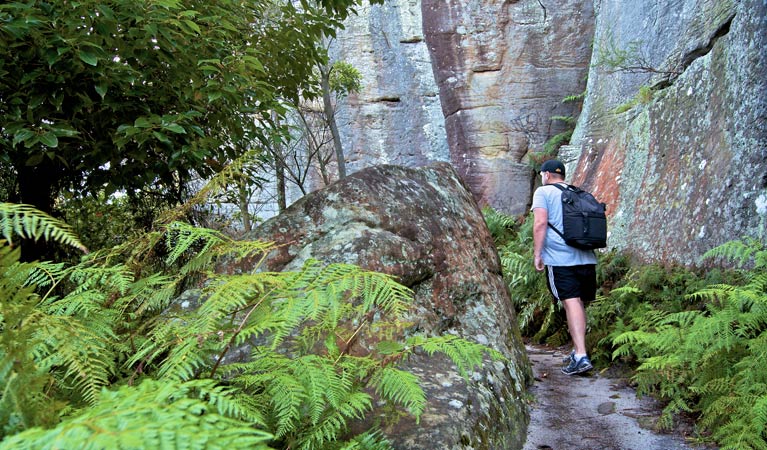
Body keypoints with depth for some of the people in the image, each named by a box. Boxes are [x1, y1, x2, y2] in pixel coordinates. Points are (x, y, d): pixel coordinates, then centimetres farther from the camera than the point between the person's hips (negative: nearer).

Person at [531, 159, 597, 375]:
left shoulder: (543, 192, 3)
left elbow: (540, 223, -9)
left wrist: (537, 254, -6)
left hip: (560, 259, -6)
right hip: (586, 258, 6)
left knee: (571, 303, -11)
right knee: (579, 304, 13)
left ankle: (581, 356, -18)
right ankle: (577, 350, 21)